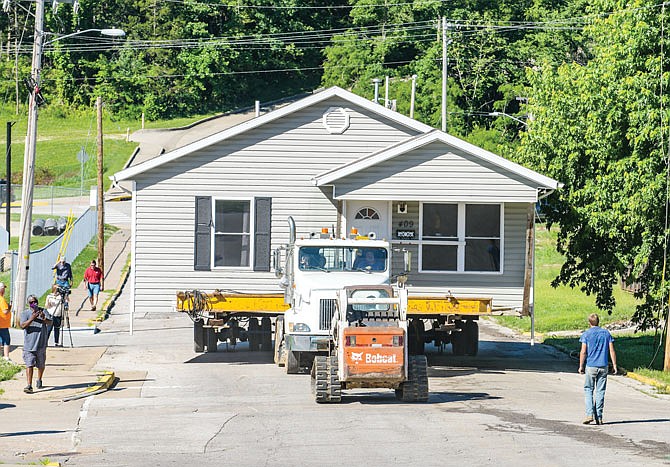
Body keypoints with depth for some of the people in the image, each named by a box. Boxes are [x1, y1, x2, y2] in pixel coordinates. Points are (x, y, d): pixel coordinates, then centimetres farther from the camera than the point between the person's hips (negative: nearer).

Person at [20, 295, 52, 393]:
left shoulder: (43, 311, 6)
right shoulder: (25, 313, 3)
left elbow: (50, 322, -8)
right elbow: (22, 325, -11)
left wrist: (44, 319, -30)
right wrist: (32, 318, -25)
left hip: (41, 344, 2)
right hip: (29, 344, -2)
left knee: (41, 364, 14)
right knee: (29, 365, -11)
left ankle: (39, 380, 38)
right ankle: (29, 386, -14)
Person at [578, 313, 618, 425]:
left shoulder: (586, 334, -1)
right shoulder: (606, 333, 7)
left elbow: (583, 352, -7)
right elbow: (612, 351, 3)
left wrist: (581, 366, 0)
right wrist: (614, 365, 6)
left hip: (590, 366, -2)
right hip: (603, 366, 2)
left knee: (588, 390, 5)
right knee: (600, 391, 6)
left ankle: (590, 414, -10)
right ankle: (599, 417, 7)